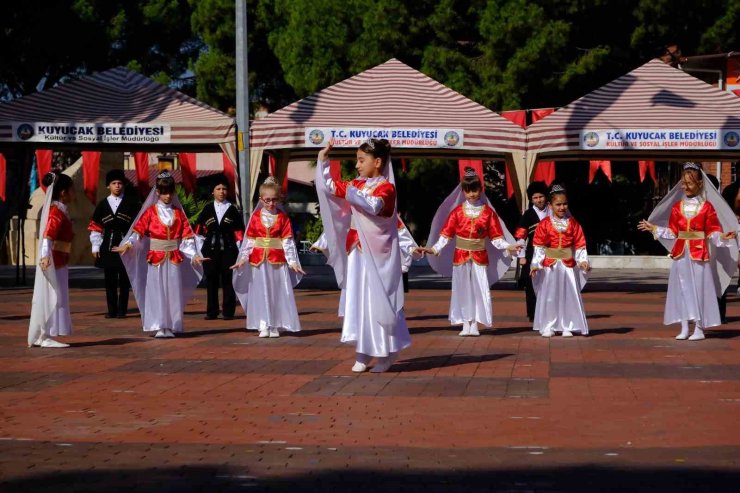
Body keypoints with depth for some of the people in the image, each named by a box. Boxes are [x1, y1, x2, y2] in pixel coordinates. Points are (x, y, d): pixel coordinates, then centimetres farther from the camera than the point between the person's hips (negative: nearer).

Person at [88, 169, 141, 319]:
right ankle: (112, 310, 10)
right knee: (109, 279, 4)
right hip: (108, 245, 2)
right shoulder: (103, 204, 9)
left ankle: (122, 310, 7)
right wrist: (95, 246, 3)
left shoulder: (132, 202, 1)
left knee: (124, 279, 1)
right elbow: (95, 227, 9)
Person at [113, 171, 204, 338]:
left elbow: (187, 236, 6)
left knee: (173, 291, 3)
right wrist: (127, 244, -23)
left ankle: (170, 326, 8)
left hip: (175, 258, 2)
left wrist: (194, 255, -2)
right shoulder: (151, 212, 1)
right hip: (156, 258, -2)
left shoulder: (178, 213, 8)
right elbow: (138, 230, -8)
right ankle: (159, 327, 2)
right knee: (156, 291, -2)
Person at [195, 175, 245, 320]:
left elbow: (239, 233, 3)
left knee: (228, 281, -1)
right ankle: (212, 312, 9)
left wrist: (238, 251, -2)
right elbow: (199, 231, 11)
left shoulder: (233, 211, 5)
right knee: (211, 281, 3)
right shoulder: (207, 210, 8)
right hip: (210, 251, 1)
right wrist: (201, 248, 5)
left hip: (228, 251, -1)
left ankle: (228, 312, 5)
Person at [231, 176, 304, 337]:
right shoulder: (256, 217, 3)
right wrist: (243, 258, -3)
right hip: (258, 259, 1)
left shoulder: (283, 217, 1)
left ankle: (275, 326, 8)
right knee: (261, 292, 3)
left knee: (277, 292, 2)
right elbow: (249, 239, 5)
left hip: (278, 259, -1)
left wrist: (292, 261, -6)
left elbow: (287, 240, -1)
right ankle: (263, 326, 6)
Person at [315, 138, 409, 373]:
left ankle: (387, 352, 10)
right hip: (357, 251, 7)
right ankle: (363, 352, 10)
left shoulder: (385, 187, -11)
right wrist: (323, 161, 13)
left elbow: (373, 206, -31)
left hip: (377, 255, -7)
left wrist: (352, 193, -23)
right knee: (357, 301, 5)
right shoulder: (357, 184, 9)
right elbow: (330, 187, 18)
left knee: (378, 302, -2)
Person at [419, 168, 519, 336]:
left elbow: (496, 236, 0)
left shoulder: (488, 212, 0)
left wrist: (507, 247, -14)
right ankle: (466, 324, 9)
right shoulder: (457, 212, 0)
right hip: (461, 256, 0)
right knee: (463, 289, 3)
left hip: (480, 257, 0)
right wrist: (434, 248, -11)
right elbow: (446, 234, -1)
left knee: (479, 289, -2)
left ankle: (475, 324, 4)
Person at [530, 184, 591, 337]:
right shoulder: (544, 224, -3)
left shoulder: (573, 224, 2)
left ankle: (568, 326, 13)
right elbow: (539, 246, -4)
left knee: (569, 295, 4)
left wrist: (583, 261, -8)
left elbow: (580, 245, 3)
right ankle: (548, 326, 12)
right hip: (550, 266, -1)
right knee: (549, 296, 4)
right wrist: (536, 264, -12)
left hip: (568, 265, 1)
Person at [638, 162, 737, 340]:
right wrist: (654, 228, 5)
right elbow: (672, 231, 9)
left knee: (699, 288, -2)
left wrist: (723, 237, -21)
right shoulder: (677, 206, 6)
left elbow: (713, 231, -3)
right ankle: (684, 328, 11)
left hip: (699, 253, -4)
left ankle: (699, 329, 4)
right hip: (681, 253, 4)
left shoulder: (707, 206, -3)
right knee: (682, 289, 5)